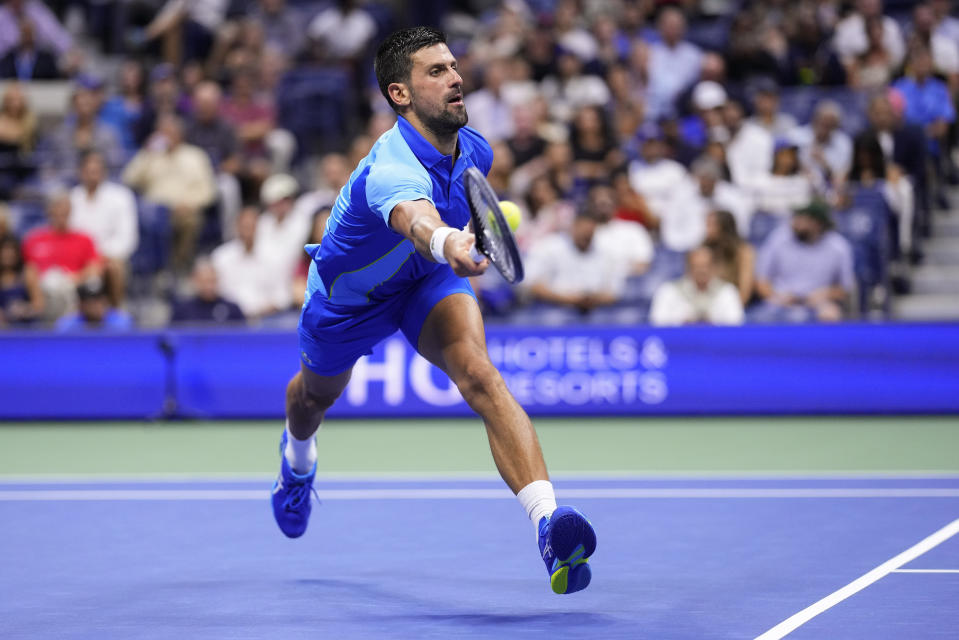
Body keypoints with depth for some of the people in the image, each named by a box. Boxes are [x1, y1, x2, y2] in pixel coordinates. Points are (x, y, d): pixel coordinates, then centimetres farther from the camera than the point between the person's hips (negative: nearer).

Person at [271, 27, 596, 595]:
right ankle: (298, 458, 68)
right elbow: (414, 217, -70)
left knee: (479, 374, -28)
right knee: (317, 396, 28)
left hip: (427, 278, 3)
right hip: (348, 293, -3)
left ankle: (547, 519, -45)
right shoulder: (392, 167, -43)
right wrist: (447, 244, -90)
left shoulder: (474, 150, -20)